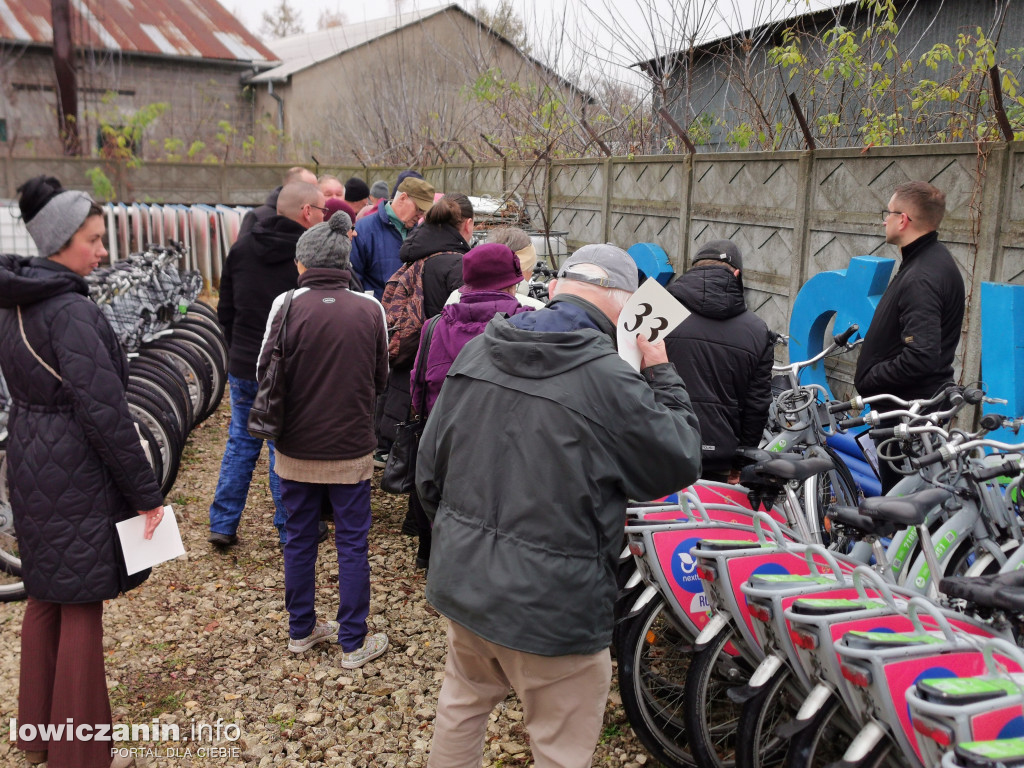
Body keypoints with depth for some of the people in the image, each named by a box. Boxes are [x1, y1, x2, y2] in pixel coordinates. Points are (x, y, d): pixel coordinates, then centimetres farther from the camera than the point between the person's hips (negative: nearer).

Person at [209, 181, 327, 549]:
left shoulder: (241, 248, 4)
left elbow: (225, 309, 11)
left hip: (243, 367, 5)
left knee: (240, 443, 16)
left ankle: (222, 525, 20)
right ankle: (291, 530, 17)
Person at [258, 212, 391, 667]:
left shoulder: (287, 305, -10)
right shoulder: (370, 310, -8)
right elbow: (380, 380, 3)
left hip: (296, 448, 1)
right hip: (351, 448, -1)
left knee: (299, 540, 17)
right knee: (352, 545, 11)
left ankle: (301, 631, 32)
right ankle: (353, 643, 21)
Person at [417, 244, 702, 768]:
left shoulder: (476, 351, -2)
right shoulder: (609, 380, -22)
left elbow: (430, 464, 5)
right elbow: (681, 464, -9)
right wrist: (661, 373, 0)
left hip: (460, 581, 6)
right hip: (551, 605, -6)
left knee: (462, 704, 30)